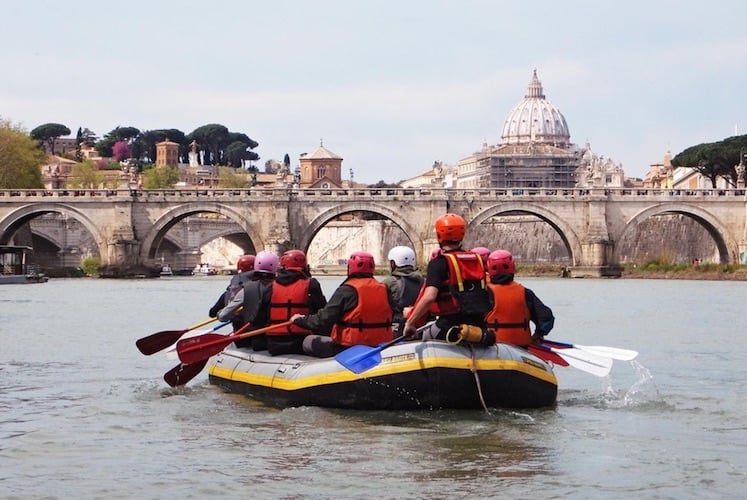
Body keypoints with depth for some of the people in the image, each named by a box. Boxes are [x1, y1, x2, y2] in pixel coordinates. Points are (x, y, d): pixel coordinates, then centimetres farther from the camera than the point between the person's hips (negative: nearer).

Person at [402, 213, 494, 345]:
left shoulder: (439, 263, -8)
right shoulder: (477, 259, 11)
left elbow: (429, 297, -19)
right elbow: (487, 293, 16)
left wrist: (410, 323, -12)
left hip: (451, 323, -6)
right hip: (478, 324, 6)